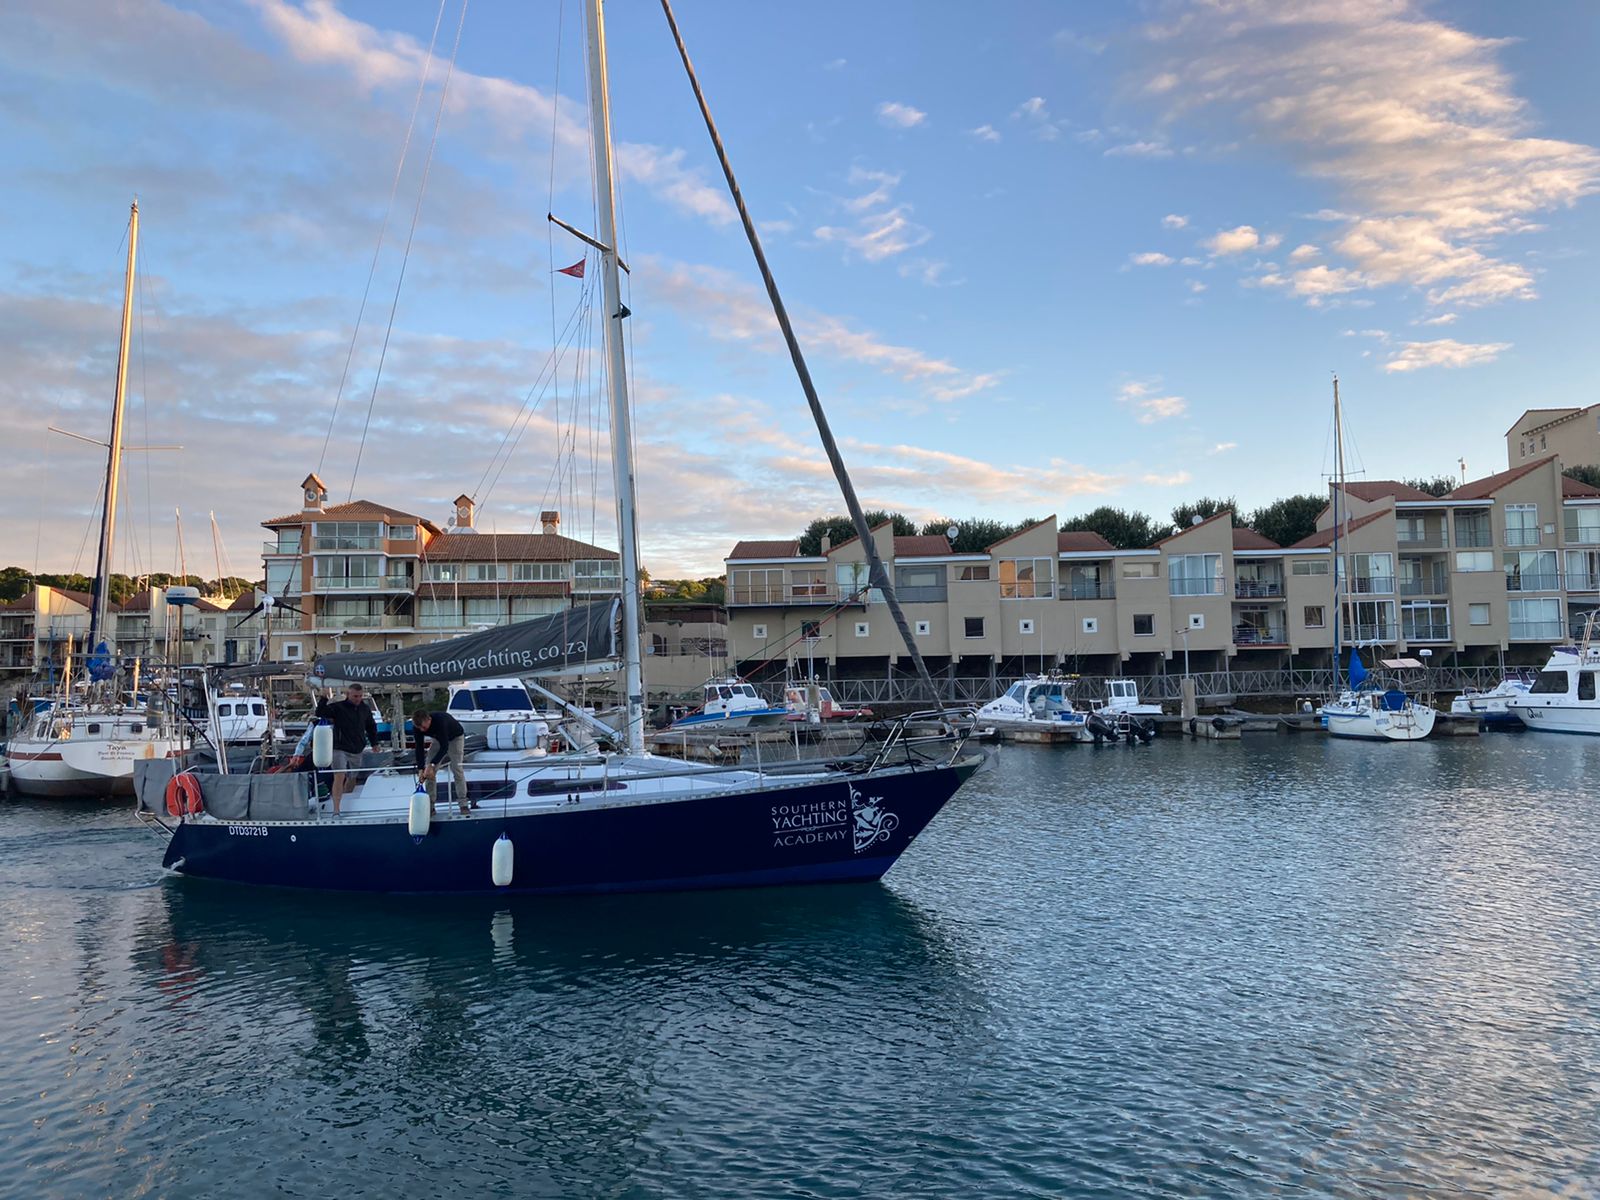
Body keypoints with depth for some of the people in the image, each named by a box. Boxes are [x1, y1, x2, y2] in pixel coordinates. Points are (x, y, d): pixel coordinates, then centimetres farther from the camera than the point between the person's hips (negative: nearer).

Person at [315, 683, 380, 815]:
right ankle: (336, 810, -20)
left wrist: (374, 743, 20)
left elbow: (371, 726, 23)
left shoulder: (365, 709, 9)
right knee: (339, 777, -17)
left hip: (357, 751, 5)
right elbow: (320, 713, -17)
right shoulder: (338, 707, -6)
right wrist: (324, 698, -27)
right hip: (340, 749, -5)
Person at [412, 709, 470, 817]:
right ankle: (430, 805, 0)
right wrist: (420, 769, -32)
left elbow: (444, 747, -42)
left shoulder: (440, 720, -43)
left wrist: (432, 765, -49)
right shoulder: (418, 726, -26)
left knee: (457, 770, -16)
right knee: (429, 771, -6)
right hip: (438, 739, 5)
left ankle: (464, 804, -12)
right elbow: (419, 748, -22)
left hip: (455, 737, -5)